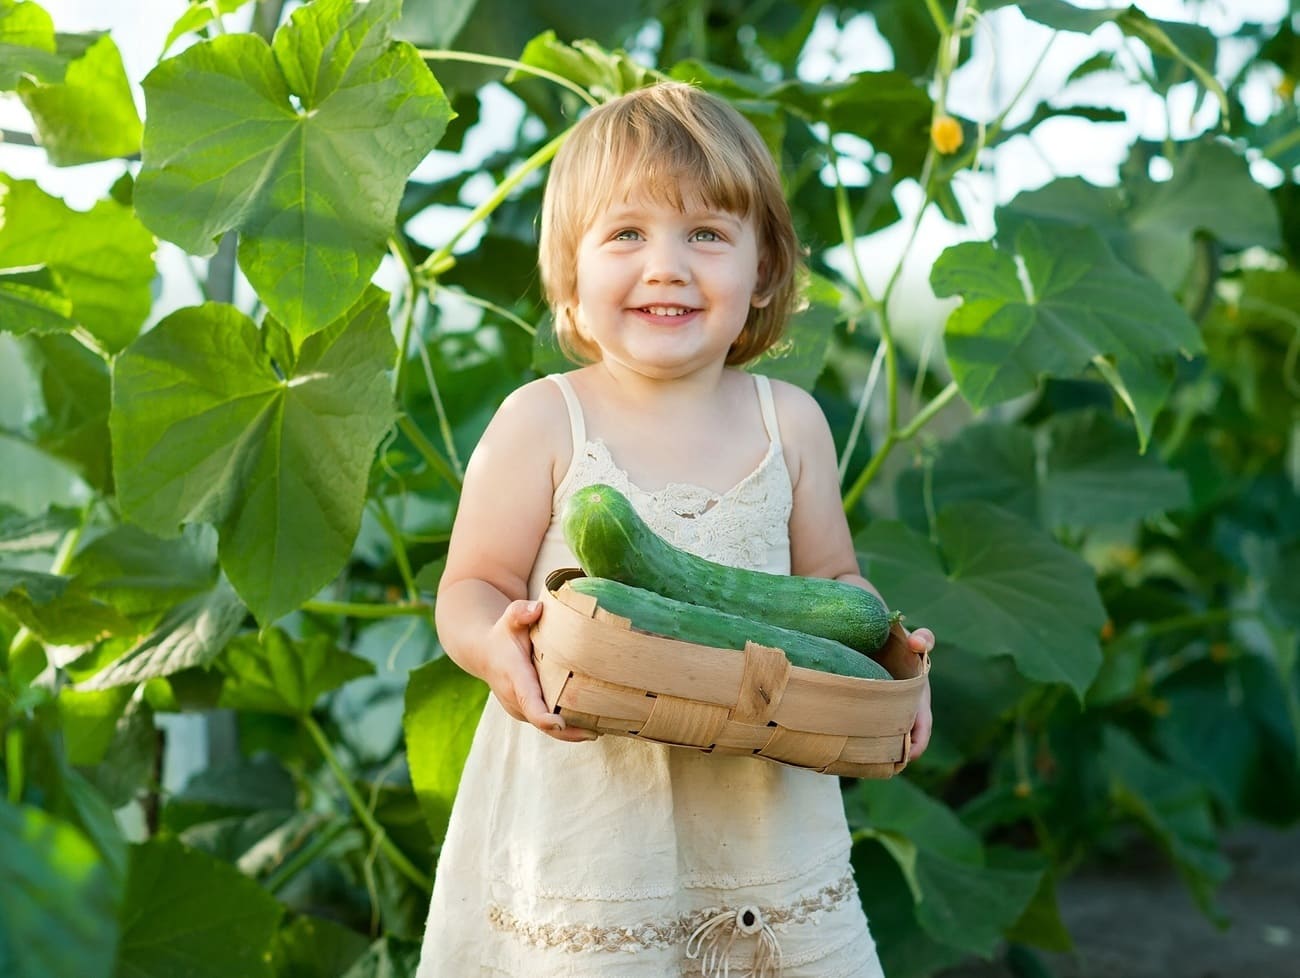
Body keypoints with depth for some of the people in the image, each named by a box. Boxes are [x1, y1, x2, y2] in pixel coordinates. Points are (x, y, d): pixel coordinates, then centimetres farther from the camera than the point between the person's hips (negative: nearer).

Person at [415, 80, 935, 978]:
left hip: (765, 810, 3)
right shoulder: (542, 422, -7)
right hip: (586, 819, -3)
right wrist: (499, 645, -25)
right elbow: (472, 588, -3)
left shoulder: (789, 421, 3)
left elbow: (830, 579, 12)